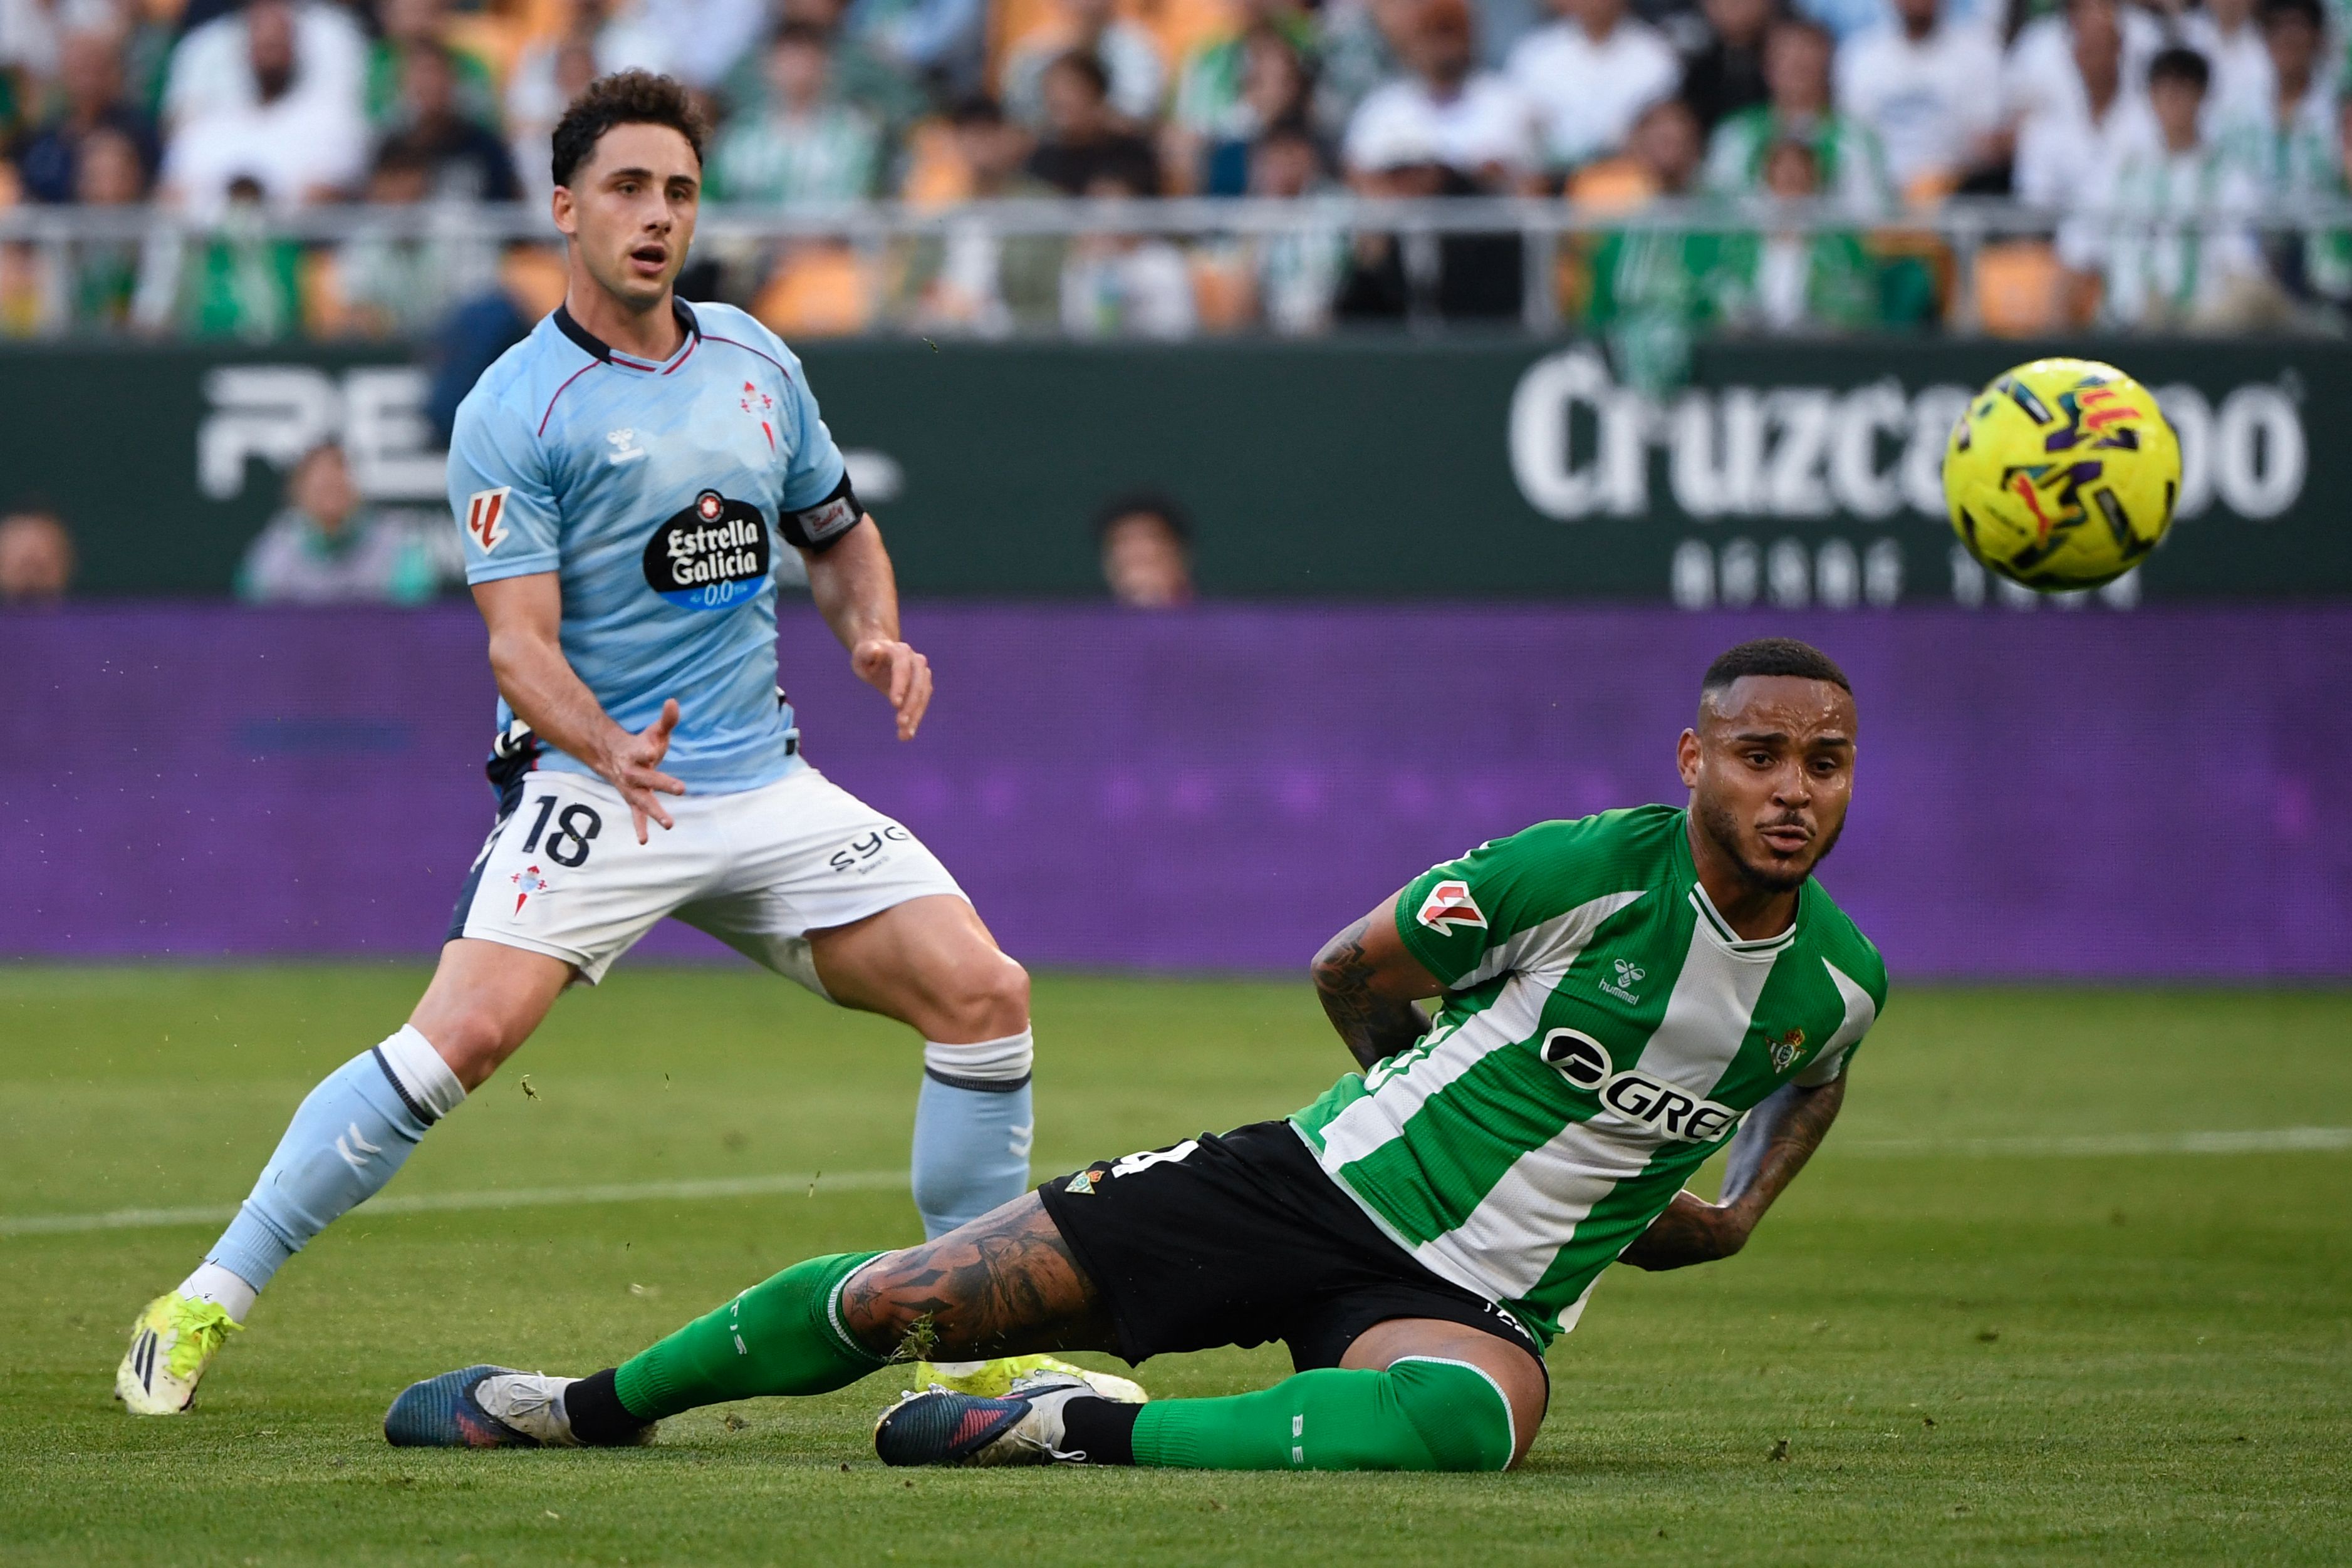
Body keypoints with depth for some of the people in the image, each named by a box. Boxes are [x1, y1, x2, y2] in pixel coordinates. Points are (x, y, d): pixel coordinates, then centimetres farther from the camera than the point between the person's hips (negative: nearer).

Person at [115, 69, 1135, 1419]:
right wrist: (609, 752, -35)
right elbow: (520, 646, -15)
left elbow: (841, 532, 24)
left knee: (982, 992, -6)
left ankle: (973, 1344, 7)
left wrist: (875, 632, 1)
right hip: (588, 786, -6)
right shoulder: (516, 408, -8)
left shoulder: (757, 364, 10)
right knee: (468, 1030, -26)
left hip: (767, 787, 6)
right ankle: (209, 1302, -15)